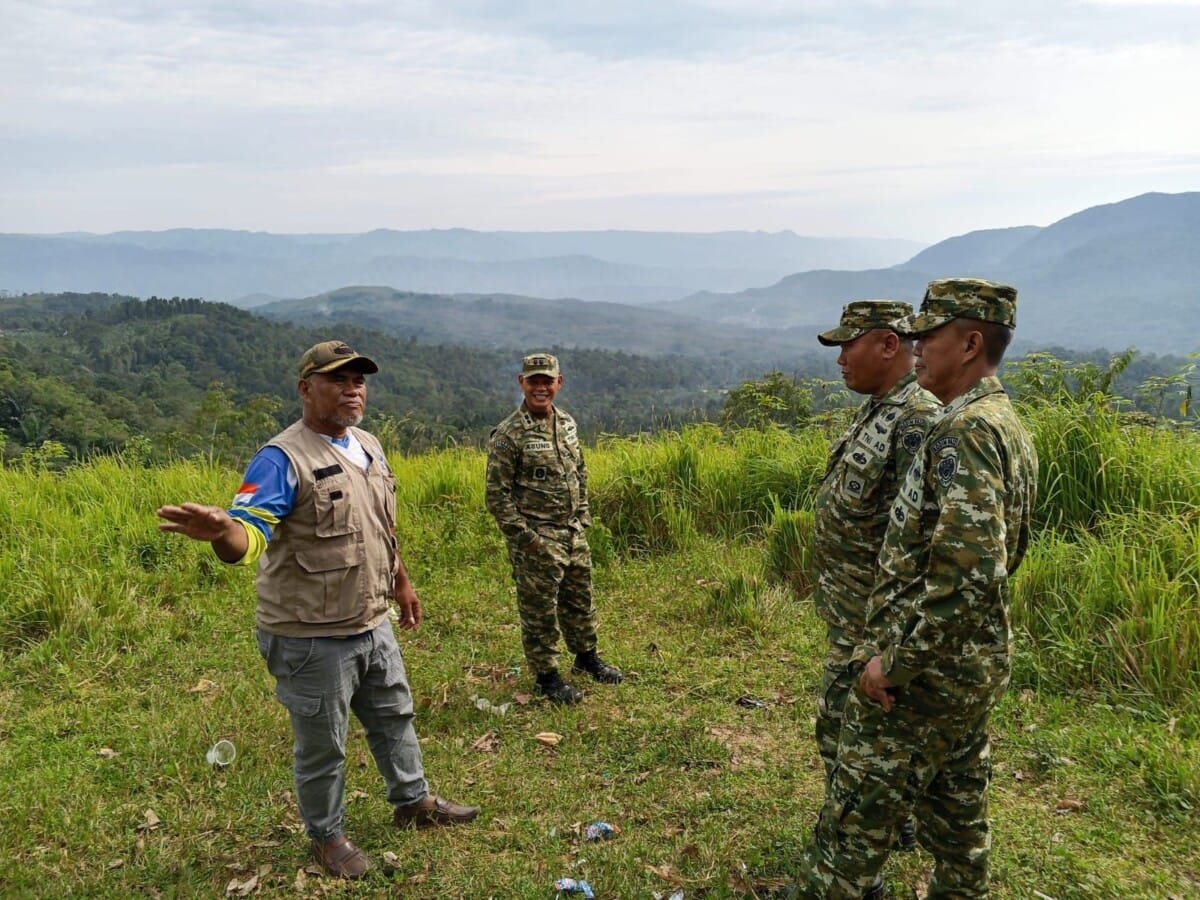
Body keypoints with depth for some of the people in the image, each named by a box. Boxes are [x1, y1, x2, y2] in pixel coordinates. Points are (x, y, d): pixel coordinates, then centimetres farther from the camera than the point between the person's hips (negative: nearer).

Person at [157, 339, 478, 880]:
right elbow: (249, 533, -31)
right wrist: (221, 531, -53)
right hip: (313, 637, -7)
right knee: (321, 744, 11)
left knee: (394, 716, 24)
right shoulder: (283, 459, -20)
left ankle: (415, 802, 46)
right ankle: (327, 836, 34)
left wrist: (402, 584, 25)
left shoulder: (369, 448, 6)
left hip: (373, 626, 8)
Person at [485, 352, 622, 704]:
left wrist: (583, 517, 10)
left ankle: (587, 657, 39)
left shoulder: (567, 424, 6)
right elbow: (497, 495, -15)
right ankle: (546, 676, 21)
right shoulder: (508, 435, -16)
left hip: (574, 534, 7)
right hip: (536, 541, -7)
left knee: (580, 600, 20)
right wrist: (525, 537, -17)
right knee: (539, 609, 5)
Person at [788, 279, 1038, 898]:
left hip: (922, 673, -10)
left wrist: (896, 661, -22)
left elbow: (968, 570, -31)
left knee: (856, 816, 3)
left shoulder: (965, 432, -22)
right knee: (957, 808, 21)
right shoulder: (1007, 426, 11)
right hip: (976, 663, 10)